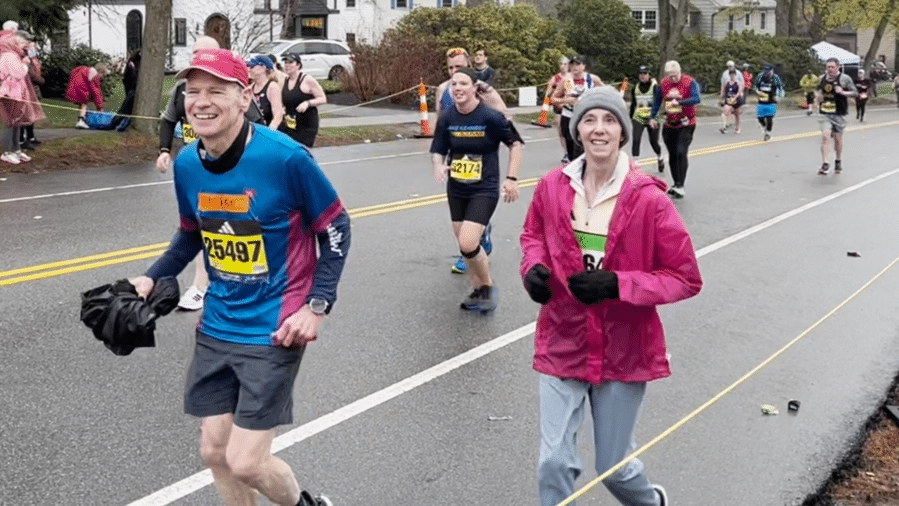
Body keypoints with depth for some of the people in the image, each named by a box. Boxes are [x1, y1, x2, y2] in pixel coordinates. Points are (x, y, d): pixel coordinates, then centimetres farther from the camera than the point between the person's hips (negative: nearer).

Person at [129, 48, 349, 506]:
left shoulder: (286, 157, -19)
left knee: (245, 463, -5)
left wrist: (317, 305, -14)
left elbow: (336, 228, -9)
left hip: (274, 329, -6)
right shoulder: (186, 164, -2)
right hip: (216, 328, 6)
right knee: (215, 451, 11)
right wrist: (152, 278, 5)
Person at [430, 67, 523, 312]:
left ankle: (488, 287, 9)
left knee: (468, 244, -17)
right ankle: (478, 290, 34)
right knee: (465, 246, 13)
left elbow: (515, 144, -4)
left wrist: (511, 178, -9)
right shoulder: (447, 117, -4)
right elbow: (438, 151, 3)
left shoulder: (490, 116, -15)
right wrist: (439, 167, -19)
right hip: (456, 190, 5)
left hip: (484, 190, -5)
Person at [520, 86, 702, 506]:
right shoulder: (553, 187, -5)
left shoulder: (648, 198, -15)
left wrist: (617, 284, -22)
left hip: (623, 351, -2)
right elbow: (533, 234, 16)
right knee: (554, 463, 0)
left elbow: (686, 278, -10)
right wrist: (533, 267, -7)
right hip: (562, 345, 2)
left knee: (614, 467, 14)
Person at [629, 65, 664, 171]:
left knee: (653, 142, 6)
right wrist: (631, 117, 20)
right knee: (636, 140, -13)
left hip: (651, 119, -2)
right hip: (638, 118, 2)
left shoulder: (655, 86, -5)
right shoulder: (635, 88, 7)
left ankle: (660, 159, 35)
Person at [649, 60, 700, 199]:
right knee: (672, 155, 10)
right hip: (669, 125, 5)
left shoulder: (690, 82, -12)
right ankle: (676, 184, 21)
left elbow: (697, 99, -27)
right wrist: (652, 117, 4)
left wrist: (679, 102, -38)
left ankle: (680, 186, -17)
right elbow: (657, 101, 11)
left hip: (686, 124, -5)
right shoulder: (663, 84, 1)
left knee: (681, 152, -17)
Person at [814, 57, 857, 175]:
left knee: (838, 138, 9)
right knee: (825, 136, -14)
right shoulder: (822, 79, 7)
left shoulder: (845, 79, -6)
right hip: (825, 113, 2)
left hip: (839, 114, -2)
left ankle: (838, 162, 32)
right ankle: (825, 165, -16)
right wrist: (817, 97, 6)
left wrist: (843, 92, -24)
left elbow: (855, 93, -7)